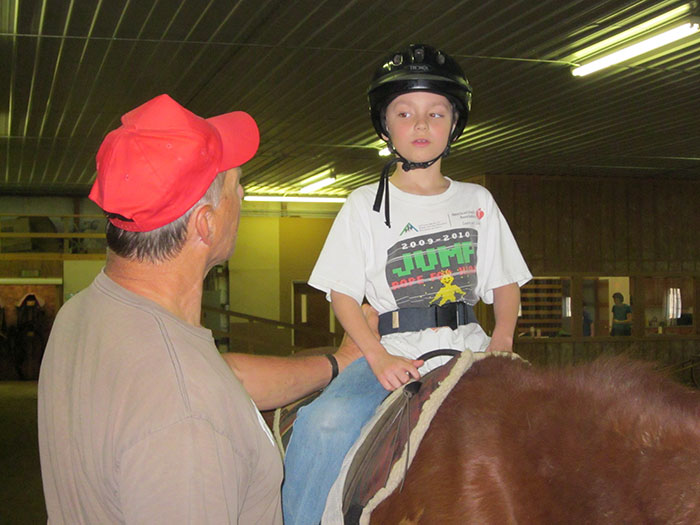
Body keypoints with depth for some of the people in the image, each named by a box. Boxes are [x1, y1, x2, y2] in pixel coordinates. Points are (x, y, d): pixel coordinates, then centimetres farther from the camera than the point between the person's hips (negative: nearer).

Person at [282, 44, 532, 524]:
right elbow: (342, 292, 0)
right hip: (392, 352, -2)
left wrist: (502, 340, -6)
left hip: (469, 347, 3)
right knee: (325, 423, -27)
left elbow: (506, 283, 14)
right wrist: (378, 358, -14)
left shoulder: (477, 202, 12)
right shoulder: (366, 205, 5)